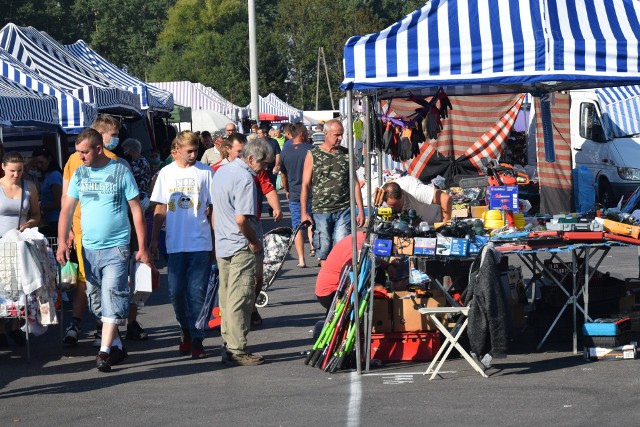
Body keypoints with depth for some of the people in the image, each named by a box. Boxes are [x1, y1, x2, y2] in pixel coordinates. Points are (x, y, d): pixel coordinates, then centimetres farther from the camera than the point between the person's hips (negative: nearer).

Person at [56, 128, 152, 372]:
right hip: (89, 248, 5)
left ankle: (105, 351, -17)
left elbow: (137, 210, -2)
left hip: (116, 248, -5)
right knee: (99, 300, 11)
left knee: (112, 297, -14)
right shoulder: (79, 175, 6)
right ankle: (117, 345, 22)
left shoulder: (121, 172, -4)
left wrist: (142, 248, -5)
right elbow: (67, 209, 7)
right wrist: (62, 242, -6)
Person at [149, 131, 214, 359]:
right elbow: (160, 209, 12)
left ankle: (197, 340, 0)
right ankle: (185, 329, 26)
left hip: (200, 243, -2)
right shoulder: (166, 173, 8)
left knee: (197, 292, -5)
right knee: (176, 292, 3)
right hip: (175, 244, 2)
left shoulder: (205, 172, 2)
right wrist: (153, 240, 8)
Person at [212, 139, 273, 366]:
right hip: (241, 247, -9)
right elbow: (241, 219, -25)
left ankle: (228, 347, 17)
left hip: (222, 245, 9)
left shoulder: (221, 172, 13)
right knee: (240, 300, -6)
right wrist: (255, 242, -12)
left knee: (227, 297, 13)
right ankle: (238, 350, -5)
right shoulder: (245, 178, -18)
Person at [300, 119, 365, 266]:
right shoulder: (313, 155, 5)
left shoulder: (347, 154, 10)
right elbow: (305, 185, 4)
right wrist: (304, 212, -3)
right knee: (324, 250, 1)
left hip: (344, 210, 1)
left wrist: (361, 210, 7)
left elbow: (354, 183, 13)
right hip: (320, 211, -1)